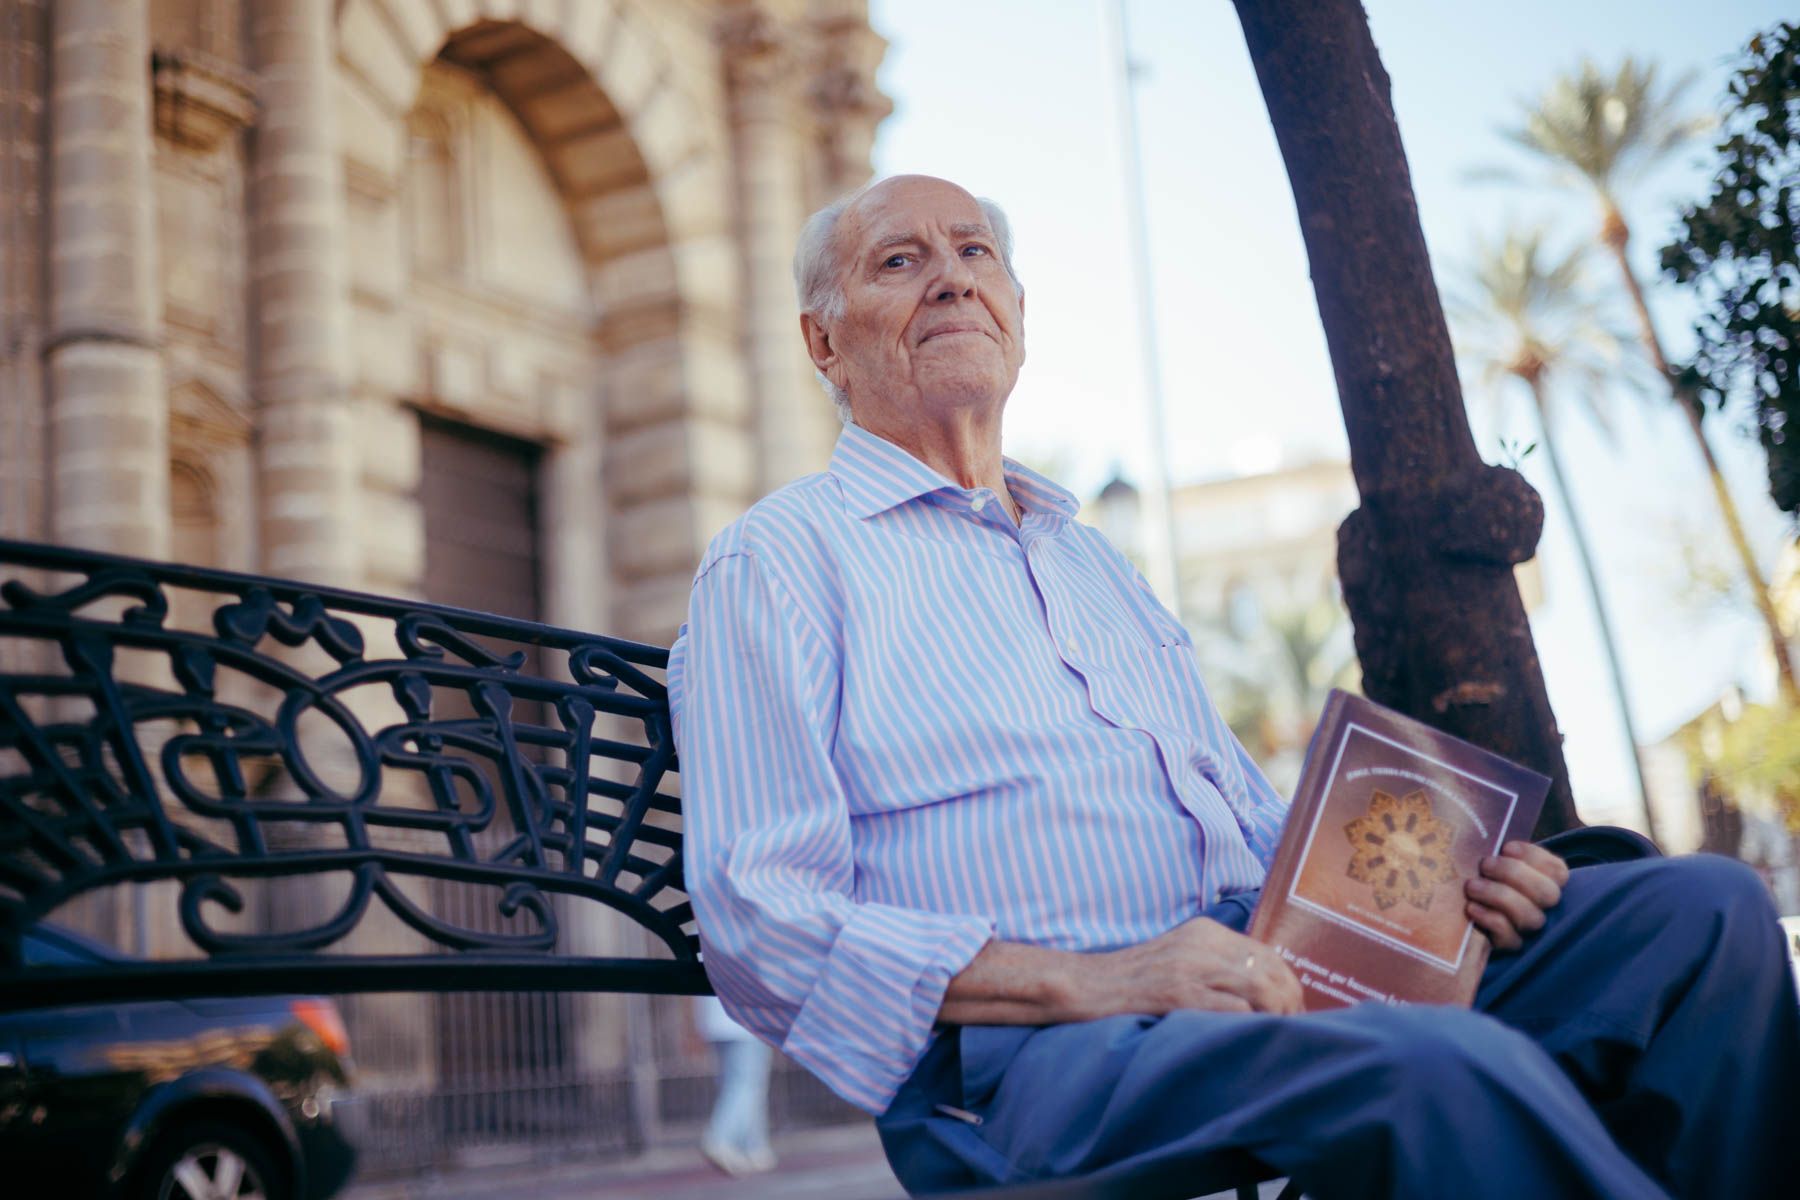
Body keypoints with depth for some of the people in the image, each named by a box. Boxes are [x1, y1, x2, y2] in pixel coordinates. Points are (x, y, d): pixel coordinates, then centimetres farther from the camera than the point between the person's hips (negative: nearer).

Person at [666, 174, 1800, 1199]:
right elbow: (759, 918, -9)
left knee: (1705, 906, -5)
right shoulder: (775, 562, 4)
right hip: (1019, 1060, -7)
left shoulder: (1091, 561, 28)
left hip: (1265, 979, 8)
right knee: (1451, 1072, -35)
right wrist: (1089, 984, -19)